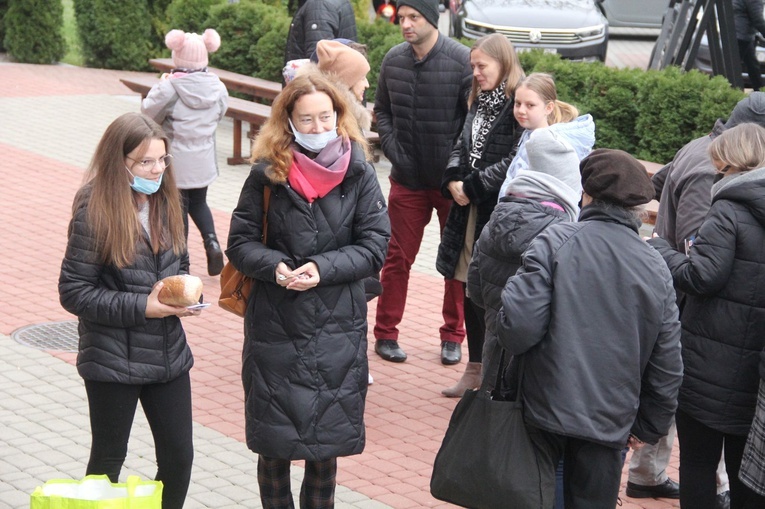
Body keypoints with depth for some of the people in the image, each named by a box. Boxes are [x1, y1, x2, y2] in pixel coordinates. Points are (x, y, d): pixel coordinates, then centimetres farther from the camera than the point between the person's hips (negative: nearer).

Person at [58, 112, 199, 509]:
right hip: (113, 361, -5)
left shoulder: (166, 202, 2)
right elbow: (73, 292, -15)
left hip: (168, 354, 5)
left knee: (178, 456, 9)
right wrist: (142, 307, -21)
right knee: (108, 461, 11)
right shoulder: (94, 210, -16)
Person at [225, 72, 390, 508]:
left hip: (336, 330, 0)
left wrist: (324, 268, -18)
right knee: (273, 443, 9)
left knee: (326, 443, 9)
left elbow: (375, 246, -4)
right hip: (275, 328, 0)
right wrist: (274, 267, -19)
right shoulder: (268, 174, -2)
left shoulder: (358, 173, -2)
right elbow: (240, 243, 1)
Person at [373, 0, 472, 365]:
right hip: (407, 179, 3)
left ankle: (453, 335, 22)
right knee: (398, 257, 7)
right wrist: (392, 151, -2)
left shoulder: (461, 60, -14)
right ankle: (386, 333, 18)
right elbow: (382, 111, 11)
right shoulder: (393, 60, -1)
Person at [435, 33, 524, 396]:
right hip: (469, 209, 8)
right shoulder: (478, 102, 14)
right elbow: (461, 146, 14)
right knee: (469, 289, 13)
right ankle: (475, 368, 26)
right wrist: (453, 182, -4)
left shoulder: (518, 105, -13)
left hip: (499, 212, -8)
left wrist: (472, 187, -13)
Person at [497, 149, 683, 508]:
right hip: (610, 423, 3)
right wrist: (649, 427, 19)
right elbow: (667, 366, 6)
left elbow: (519, 324, -19)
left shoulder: (556, 242, -10)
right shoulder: (657, 270, 2)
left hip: (544, 410, -2)